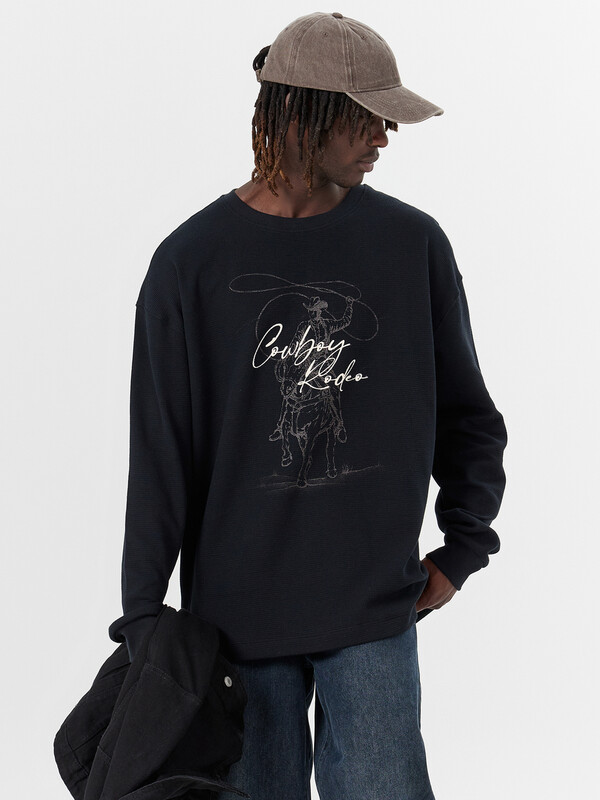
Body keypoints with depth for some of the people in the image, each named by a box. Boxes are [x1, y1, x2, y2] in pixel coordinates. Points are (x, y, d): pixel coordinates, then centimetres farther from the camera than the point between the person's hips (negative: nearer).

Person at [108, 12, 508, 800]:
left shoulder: (414, 242, 0)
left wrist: (463, 548, 7)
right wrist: (143, 618, -2)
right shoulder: (192, 260, -4)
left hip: (376, 612, 1)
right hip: (237, 612, 0)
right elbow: (159, 454, -2)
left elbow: (466, 411, 12)